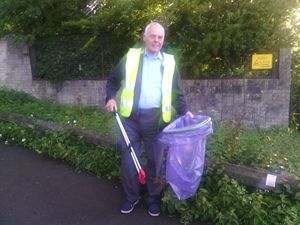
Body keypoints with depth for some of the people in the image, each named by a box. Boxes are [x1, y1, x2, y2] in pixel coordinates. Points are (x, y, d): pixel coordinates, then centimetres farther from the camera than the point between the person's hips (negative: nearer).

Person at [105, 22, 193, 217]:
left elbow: (176, 93, 10)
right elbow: (113, 80, 15)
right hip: (130, 117, 0)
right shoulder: (131, 57, 8)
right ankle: (131, 196, 28)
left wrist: (184, 111, -5)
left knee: (155, 160, 8)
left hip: (156, 119, 0)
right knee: (129, 158, 8)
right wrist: (111, 98, -3)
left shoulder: (169, 62, 9)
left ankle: (154, 198, 28)